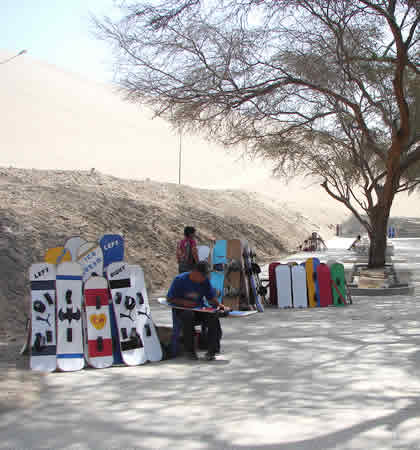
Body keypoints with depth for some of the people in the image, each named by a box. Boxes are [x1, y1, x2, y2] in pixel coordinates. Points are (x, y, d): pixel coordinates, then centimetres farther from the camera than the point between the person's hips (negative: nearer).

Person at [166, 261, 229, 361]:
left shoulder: (205, 281, 4)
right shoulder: (179, 279, -8)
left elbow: (211, 297, 9)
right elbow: (169, 298, -4)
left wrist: (218, 305, -12)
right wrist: (184, 302, -19)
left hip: (199, 309, 3)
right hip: (183, 310, -3)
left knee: (213, 316, -28)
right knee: (189, 315, -38)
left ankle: (212, 350, -21)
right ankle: (190, 351, -24)